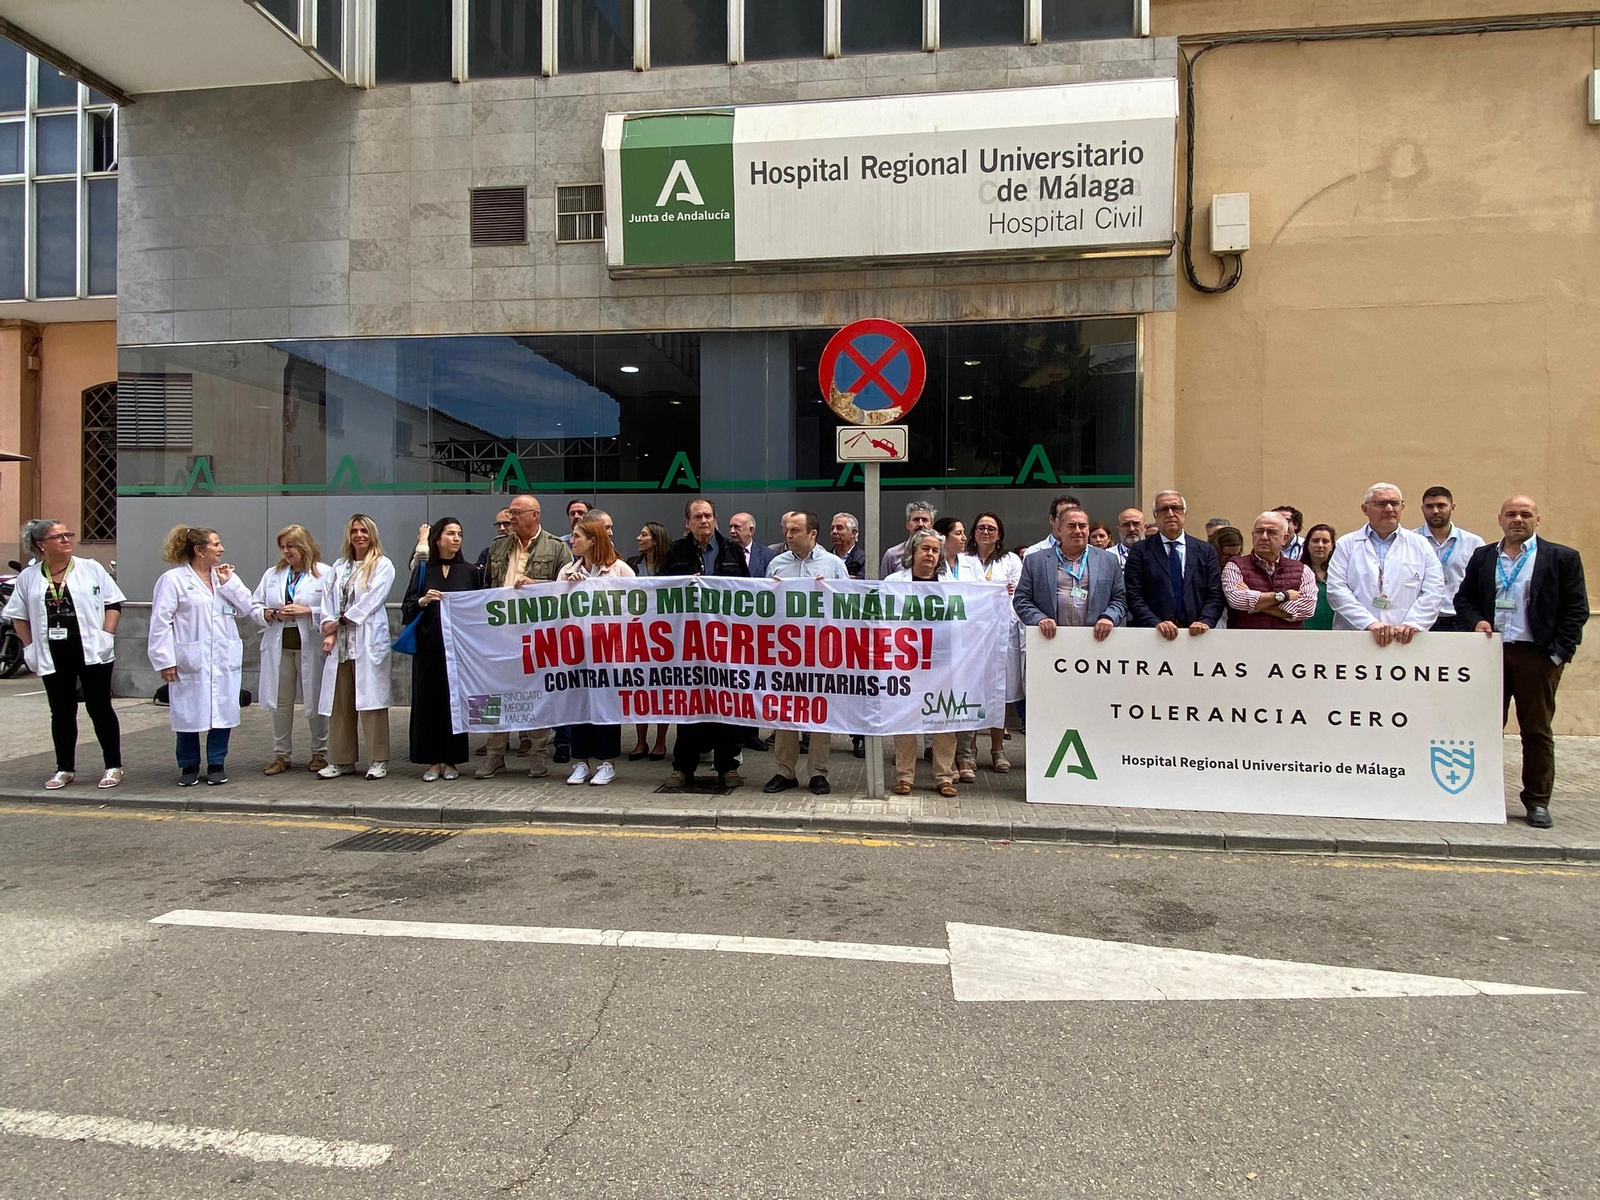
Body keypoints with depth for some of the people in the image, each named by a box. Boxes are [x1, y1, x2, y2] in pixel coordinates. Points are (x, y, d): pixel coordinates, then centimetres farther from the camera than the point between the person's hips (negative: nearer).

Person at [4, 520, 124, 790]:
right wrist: (31, 646, 2)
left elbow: (113, 602, 0)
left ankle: (114, 766, 9)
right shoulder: (28, 577, 6)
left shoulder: (91, 568, 0)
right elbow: (17, 614, 11)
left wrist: (106, 635, -9)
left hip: (92, 653, -2)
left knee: (100, 708, 2)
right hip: (53, 656, 2)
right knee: (61, 712, 10)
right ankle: (65, 769, 20)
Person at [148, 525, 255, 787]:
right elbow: (160, 622, -6)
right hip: (190, 661, -4)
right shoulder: (173, 579, -3)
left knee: (223, 712, 5)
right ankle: (189, 766, 20)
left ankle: (216, 764, 18)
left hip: (225, 660, 4)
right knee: (189, 714, 5)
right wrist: (165, 661, -10)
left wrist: (228, 582, -5)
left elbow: (245, 608, 6)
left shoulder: (225, 576, 12)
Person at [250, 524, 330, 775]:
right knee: (280, 702, 8)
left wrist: (308, 611, -19)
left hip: (310, 647, -4)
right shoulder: (272, 575, 12)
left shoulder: (324, 574, -4)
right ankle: (281, 755, 19)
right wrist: (274, 614, -7)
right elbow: (254, 608, 11)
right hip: (279, 646, 4)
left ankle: (319, 753, 19)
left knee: (314, 701, 5)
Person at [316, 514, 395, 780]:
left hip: (369, 641, -5)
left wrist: (340, 621, -6)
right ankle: (341, 759, 16)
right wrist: (329, 632, -4)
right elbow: (328, 600, 9)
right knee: (339, 702, 7)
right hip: (340, 643, 5)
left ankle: (378, 760, 1)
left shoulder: (382, 566, 2)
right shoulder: (339, 567, 17)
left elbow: (370, 601, -8)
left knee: (370, 698, -5)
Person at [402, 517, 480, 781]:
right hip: (428, 645, 0)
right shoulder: (423, 570, 8)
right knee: (427, 700, 1)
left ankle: (451, 760, 11)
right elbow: (406, 610, 4)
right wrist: (422, 601, -15)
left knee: (455, 700, 1)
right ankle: (432, 761, 11)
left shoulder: (469, 571, 8)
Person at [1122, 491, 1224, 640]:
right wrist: (1156, 623, -15)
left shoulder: (1205, 551, 12)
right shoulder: (1139, 551, 6)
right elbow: (1134, 596, -2)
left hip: (1194, 633, 2)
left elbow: (1215, 595, 7)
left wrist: (1205, 622, -9)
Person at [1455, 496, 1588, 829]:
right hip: (1490, 652, 2)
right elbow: (1463, 598, 16)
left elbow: (1576, 609, 0)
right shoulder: (1482, 557, 12)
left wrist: (1558, 652, -7)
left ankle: (1537, 801, 13)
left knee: (1537, 731, 4)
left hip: (1537, 655, -2)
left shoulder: (1562, 557, 3)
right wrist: (1476, 621, -4)